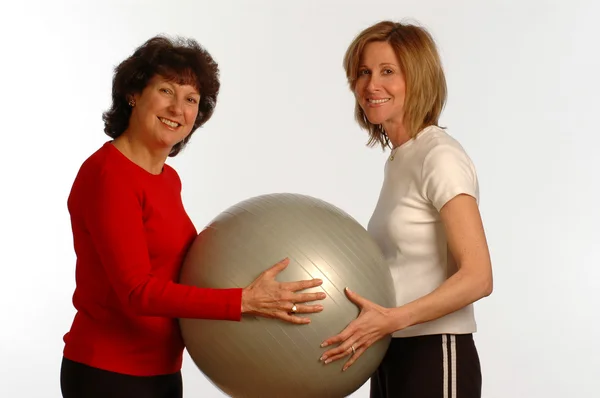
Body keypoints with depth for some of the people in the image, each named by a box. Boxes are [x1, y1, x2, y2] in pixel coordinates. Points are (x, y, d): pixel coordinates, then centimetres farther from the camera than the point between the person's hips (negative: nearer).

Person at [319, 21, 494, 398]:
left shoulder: (440, 157, -14)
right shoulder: (399, 158, 11)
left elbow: (477, 277, -21)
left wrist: (391, 319, -29)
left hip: (434, 359, -8)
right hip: (393, 356, 8)